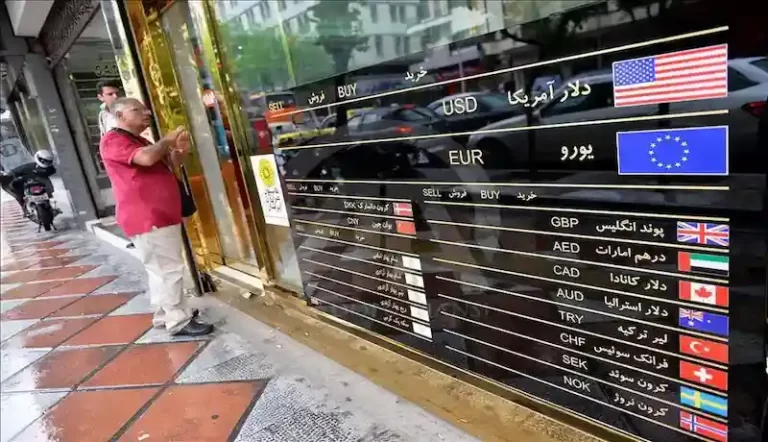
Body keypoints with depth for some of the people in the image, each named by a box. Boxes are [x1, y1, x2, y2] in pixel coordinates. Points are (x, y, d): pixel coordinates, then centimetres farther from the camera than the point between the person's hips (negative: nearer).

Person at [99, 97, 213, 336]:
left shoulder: (142, 142, 21)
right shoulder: (113, 140, -10)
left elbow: (168, 165, 20)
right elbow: (147, 158, -26)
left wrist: (180, 150, -1)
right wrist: (167, 141, -7)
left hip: (163, 215, 10)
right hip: (147, 218, -10)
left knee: (162, 270, 16)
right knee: (169, 269, -9)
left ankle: (165, 315, 26)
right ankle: (179, 321, -2)